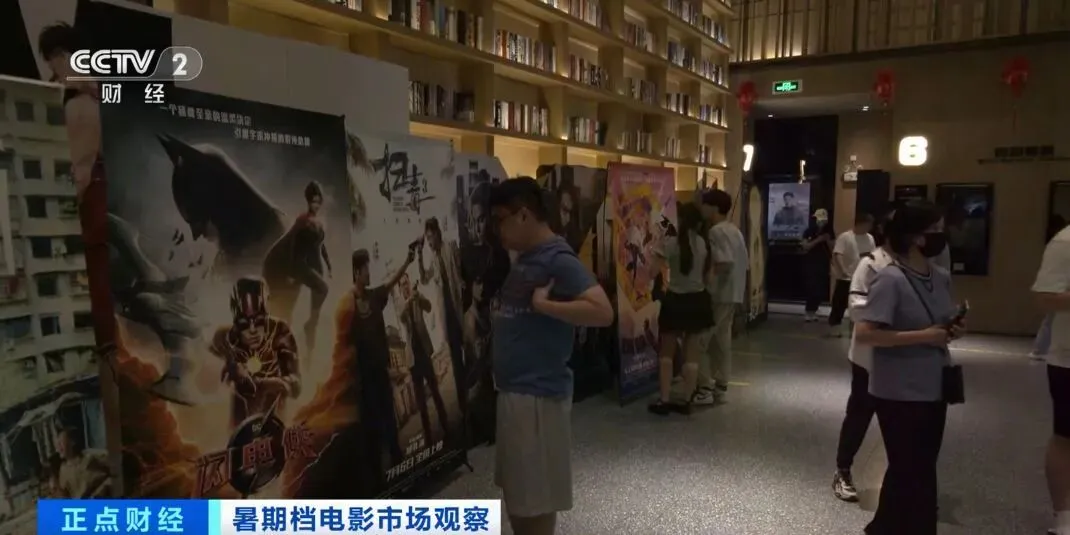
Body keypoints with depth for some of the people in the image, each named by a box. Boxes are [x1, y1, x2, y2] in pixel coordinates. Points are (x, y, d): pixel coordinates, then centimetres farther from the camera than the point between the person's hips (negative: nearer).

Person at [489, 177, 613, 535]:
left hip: (538, 393, -9)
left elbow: (602, 311, -28)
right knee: (516, 489, 21)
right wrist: (495, 310, 3)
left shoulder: (557, 259, -17)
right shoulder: (524, 259, 11)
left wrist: (544, 304, -24)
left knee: (536, 496, 6)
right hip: (512, 389, 9)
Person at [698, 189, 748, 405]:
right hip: (733, 294, 9)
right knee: (722, 340, 13)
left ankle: (705, 388, -2)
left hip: (717, 294, -9)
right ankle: (720, 387, 18)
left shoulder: (716, 231, -15)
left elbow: (725, 263, -26)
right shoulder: (734, 230, 14)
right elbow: (745, 264, 15)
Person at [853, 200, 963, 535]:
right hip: (900, 392, -8)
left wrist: (953, 330, -2)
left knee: (919, 469, 19)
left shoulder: (941, 278, 5)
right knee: (913, 473, 3)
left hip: (933, 389, 8)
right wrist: (922, 336, -23)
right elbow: (863, 333, -25)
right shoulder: (890, 279, -19)